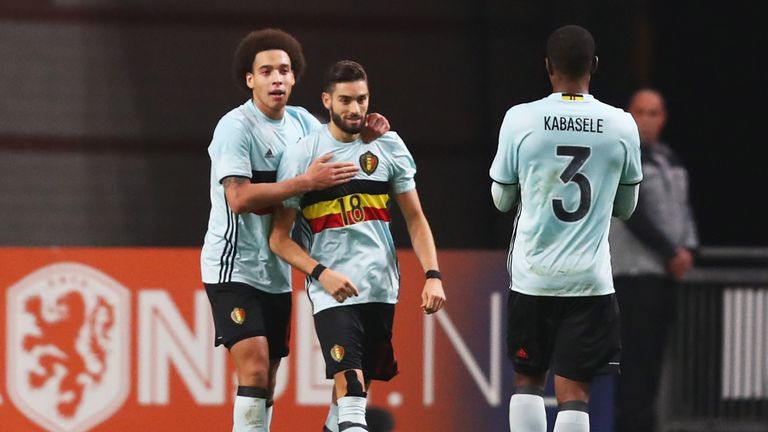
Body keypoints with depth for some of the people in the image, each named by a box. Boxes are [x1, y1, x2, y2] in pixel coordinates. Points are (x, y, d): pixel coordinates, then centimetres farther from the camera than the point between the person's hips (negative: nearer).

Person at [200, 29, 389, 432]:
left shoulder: (300, 122, 8)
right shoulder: (235, 127, -13)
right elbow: (239, 198, -24)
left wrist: (368, 131, 2)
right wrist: (305, 181, -27)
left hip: (276, 273, 7)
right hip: (234, 267, -7)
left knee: (267, 381, 9)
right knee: (254, 368, -20)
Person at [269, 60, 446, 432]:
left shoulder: (388, 146, 7)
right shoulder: (300, 155, -3)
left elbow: (415, 219, 12)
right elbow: (279, 239, -2)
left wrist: (432, 275, -1)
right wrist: (321, 272, -17)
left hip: (381, 287, 4)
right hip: (332, 290, -4)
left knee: (355, 385, 11)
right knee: (350, 385, -19)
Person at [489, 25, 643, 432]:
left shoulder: (519, 120, -6)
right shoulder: (622, 126, -3)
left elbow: (502, 199, 7)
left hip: (533, 276, 0)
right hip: (590, 280, 0)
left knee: (527, 380, 17)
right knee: (573, 391, -1)